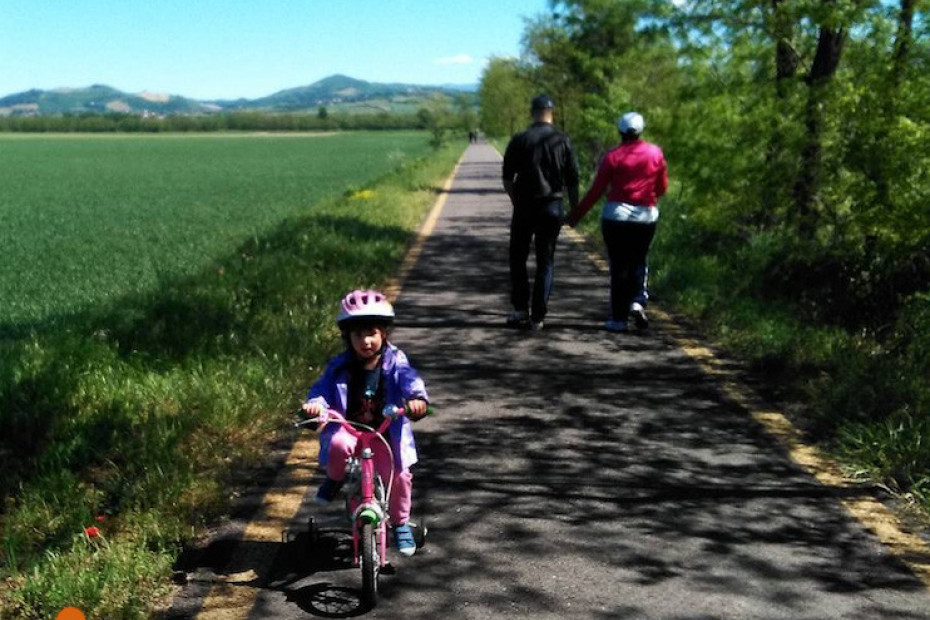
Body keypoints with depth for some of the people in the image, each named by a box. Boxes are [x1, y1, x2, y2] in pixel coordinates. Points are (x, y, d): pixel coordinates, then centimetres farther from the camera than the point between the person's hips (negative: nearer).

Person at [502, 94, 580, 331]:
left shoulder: (519, 140, -4)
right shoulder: (563, 141, -1)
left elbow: (507, 179, 0)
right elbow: (572, 180, 1)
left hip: (524, 206, -1)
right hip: (553, 208, 1)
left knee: (517, 258, 13)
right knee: (545, 262, 7)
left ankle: (520, 309, 8)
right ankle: (537, 316, 6)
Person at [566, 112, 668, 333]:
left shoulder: (612, 157, -5)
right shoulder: (655, 153, 2)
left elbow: (596, 190, -4)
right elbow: (662, 188, 8)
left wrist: (576, 214, 4)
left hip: (616, 215, -2)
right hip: (646, 216, 2)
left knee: (618, 265, 5)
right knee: (638, 261, 18)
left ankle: (618, 318, 6)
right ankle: (637, 302, -4)